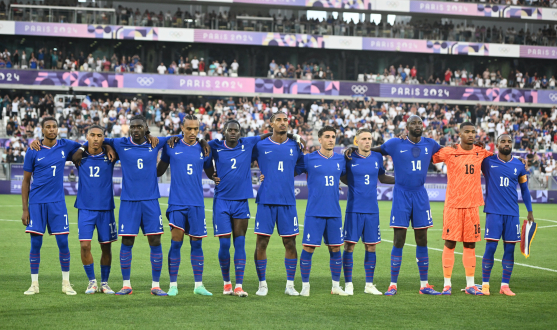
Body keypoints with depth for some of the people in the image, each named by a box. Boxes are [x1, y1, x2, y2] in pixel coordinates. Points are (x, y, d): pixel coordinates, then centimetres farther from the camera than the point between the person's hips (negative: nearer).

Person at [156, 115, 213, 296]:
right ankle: (173, 285, 3)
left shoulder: (203, 149, 7)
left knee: (196, 243, 5)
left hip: (197, 203, 2)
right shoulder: (171, 146, 3)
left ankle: (198, 285, 12)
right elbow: (159, 171, 12)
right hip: (177, 202, -2)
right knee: (176, 242, -5)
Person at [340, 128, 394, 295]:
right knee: (349, 245, -4)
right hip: (354, 209, -3)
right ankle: (348, 284, 5)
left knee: (371, 246, 6)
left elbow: (382, 178, 20)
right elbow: (343, 178, 11)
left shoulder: (377, 157, 6)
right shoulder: (349, 158, -2)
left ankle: (369, 284, 16)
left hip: (372, 210, 3)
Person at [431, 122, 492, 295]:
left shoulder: (481, 153, 7)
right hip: (453, 204, -3)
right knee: (450, 243, -2)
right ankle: (447, 284, 5)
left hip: (472, 205, 3)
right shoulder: (449, 152, -4)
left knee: (470, 245, 7)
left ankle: (470, 285, 13)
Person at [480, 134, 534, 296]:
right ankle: (485, 284, 3)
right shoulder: (487, 161, 0)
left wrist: (530, 211, 14)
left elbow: (524, 188, 17)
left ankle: (505, 285, 11)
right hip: (493, 212, -3)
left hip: (512, 213, 3)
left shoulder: (519, 166, 9)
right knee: (490, 247, -8)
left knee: (509, 249, 2)